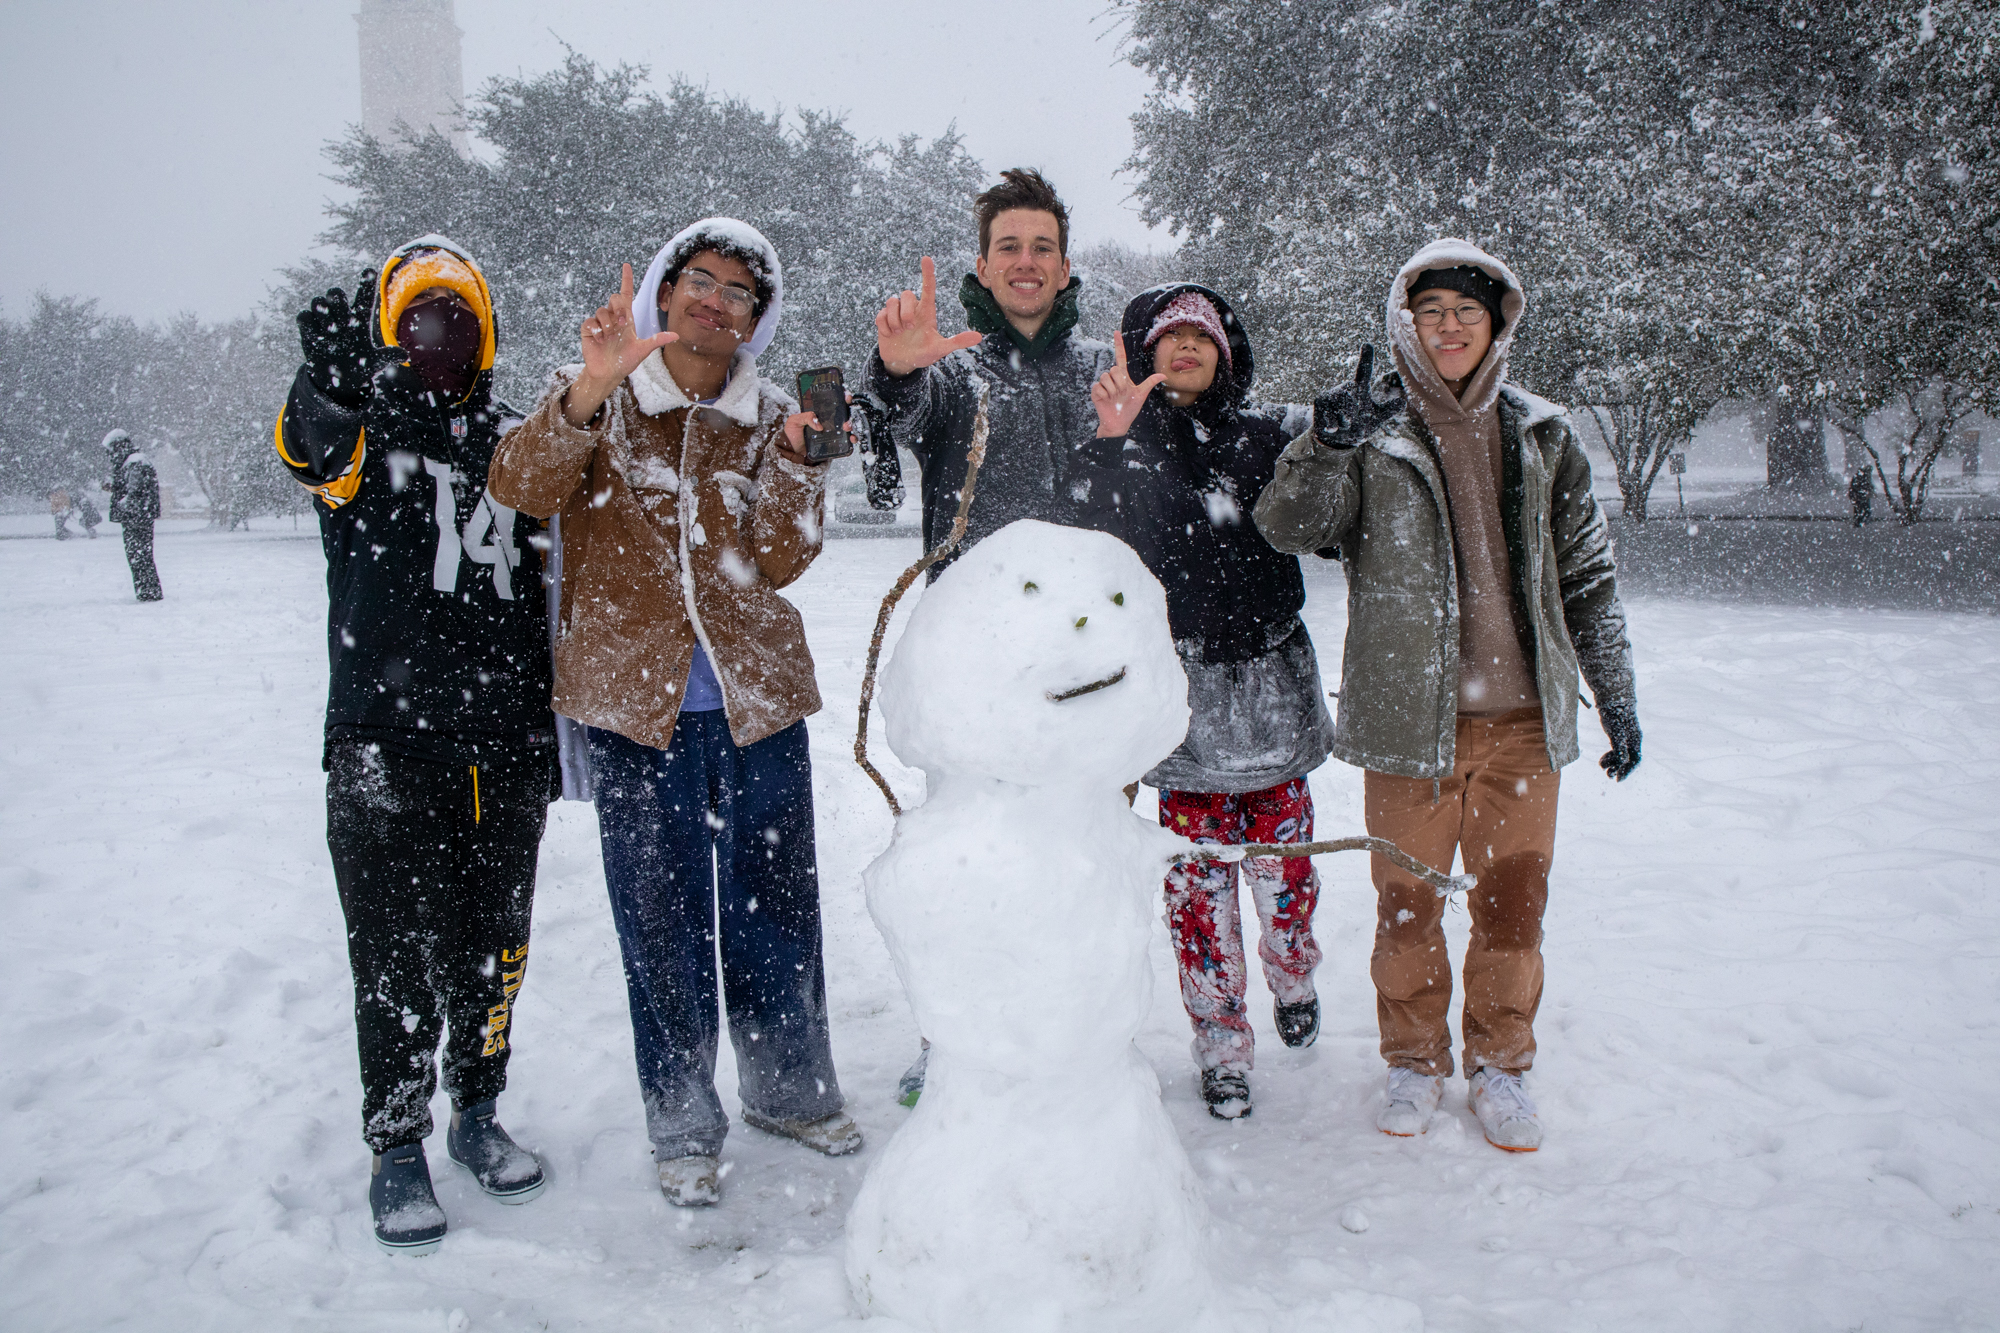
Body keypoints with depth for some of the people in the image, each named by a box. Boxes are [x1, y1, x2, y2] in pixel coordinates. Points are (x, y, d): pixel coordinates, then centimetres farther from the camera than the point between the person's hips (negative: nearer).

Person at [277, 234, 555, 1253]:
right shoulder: (357, 425, 3)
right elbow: (313, 445, -24)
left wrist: (556, 721, 14)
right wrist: (332, 371, -46)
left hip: (505, 755, 3)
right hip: (385, 754, -3)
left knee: (491, 953, 13)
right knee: (399, 963, 3)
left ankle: (478, 1113, 32)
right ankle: (396, 1149, 20)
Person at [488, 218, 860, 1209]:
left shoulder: (771, 421, 7)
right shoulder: (594, 399, 2)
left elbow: (778, 561, -4)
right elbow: (521, 489, -18)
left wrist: (796, 462, -20)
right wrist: (589, 391, -32)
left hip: (757, 700, 2)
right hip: (634, 702, -2)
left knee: (775, 904, 11)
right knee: (662, 915, 5)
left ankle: (791, 1089, 31)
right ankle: (683, 1125, 21)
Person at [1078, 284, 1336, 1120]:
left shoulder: (1262, 441, 10)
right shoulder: (1124, 447, 3)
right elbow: (1106, 546, -14)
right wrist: (1116, 442, -27)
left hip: (1270, 690, 2)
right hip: (1179, 691, -2)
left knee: (1283, 859, 5)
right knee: (1199, 875, 2)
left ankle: (1293, 980, 37)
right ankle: (1222, 1050, 18)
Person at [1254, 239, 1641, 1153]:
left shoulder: (1540, 437, 9)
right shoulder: (1373, 433, 1)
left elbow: (1588, 575, 14)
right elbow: (1287, 526, -13)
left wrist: (1616, 695, 13)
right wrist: (1331, 444, -31)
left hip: (1522, 716, 2)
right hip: (1410, 715, -2)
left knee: (1513, 901, 9)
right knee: (1408, 902, 8)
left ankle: (1498, 1065, 28)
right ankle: (1414, 1062, 28)